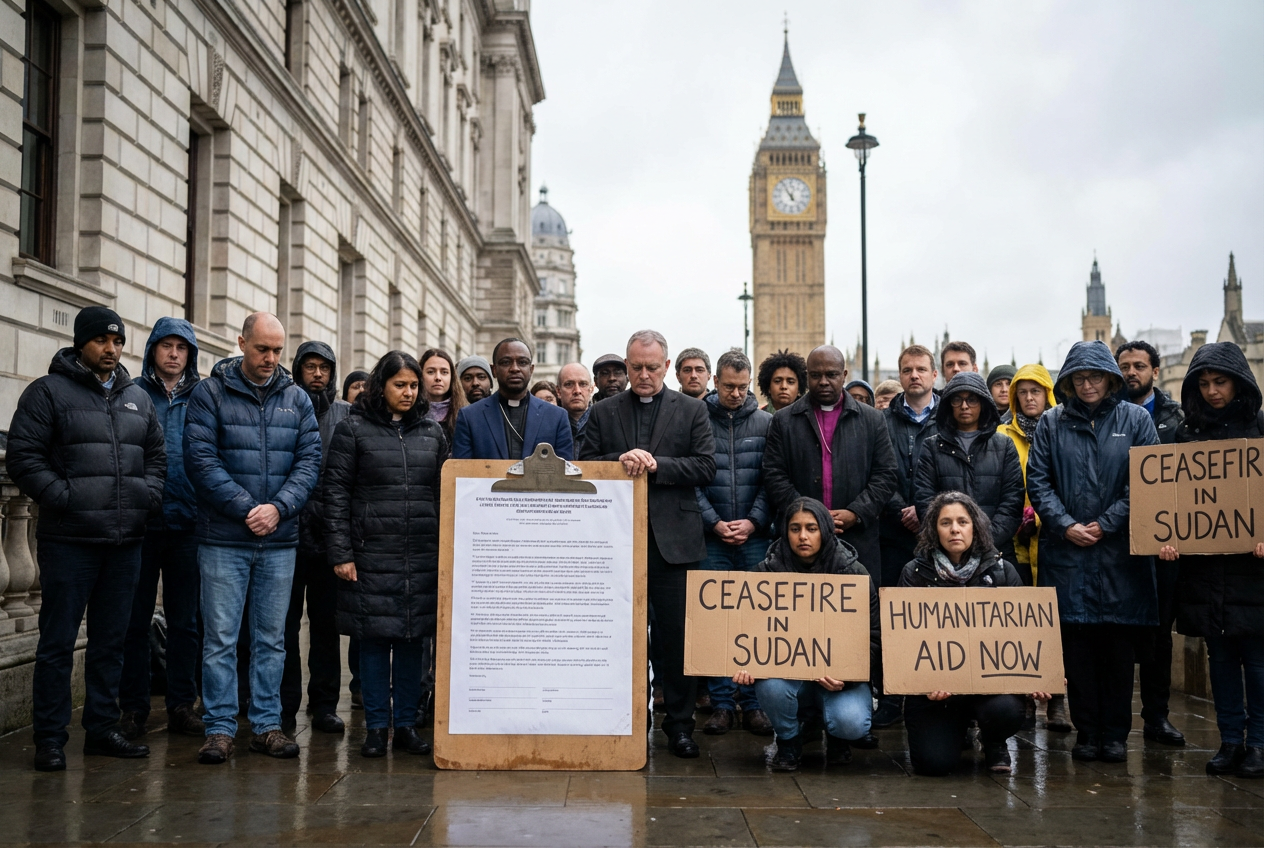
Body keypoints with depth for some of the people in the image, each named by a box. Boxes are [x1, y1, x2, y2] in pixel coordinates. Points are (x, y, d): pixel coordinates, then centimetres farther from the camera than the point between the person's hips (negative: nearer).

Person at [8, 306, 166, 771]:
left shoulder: (138, 398, 16)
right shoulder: (49, 391, -1)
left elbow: (156, 454, 22)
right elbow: (23, 456, -6)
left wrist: (149, 493, 5)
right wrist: (62, 497, -14)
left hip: (126, 541, 6)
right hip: (69, 540, -5)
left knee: (111, 641, 12)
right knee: (58, 642, -1)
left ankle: (102, 729, 21)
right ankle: (49, 739, 7)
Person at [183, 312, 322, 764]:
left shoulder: (297, 398, 9)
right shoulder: (210, 393, -1)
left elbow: (310, 460, 4)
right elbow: (200, 458, -8)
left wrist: (278, 508, -12)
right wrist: (246, 509, -14)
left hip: (279, 540, 3)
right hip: (223, 539, -3)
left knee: (271, 638, 9)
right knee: (220, 637, 0)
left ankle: (267, 724, 17)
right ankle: (220, 728, 9)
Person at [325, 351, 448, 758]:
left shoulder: (432, 431, 11)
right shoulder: (354, 429, 1)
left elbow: (446, 492, 12)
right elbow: (336, 493, -2)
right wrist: (341, 553, -8)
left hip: (424, 556, 3)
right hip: (372, 553, -3)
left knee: (415, 636, 6)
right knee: (374, 637, 2)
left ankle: (406, 724, 17)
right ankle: (376, 727, 12)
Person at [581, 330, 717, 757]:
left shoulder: (692, 410, 7)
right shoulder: (604, 412, 12)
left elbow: (705, 467, -1)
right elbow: (585, 466, 6)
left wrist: (656, 465, -12)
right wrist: (619, 462, -13)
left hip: (673, 539, -1)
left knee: (676, 634, 1)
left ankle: (679, 723, 12)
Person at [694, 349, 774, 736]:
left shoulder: (765, 422, 6)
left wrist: (754, 521, -9)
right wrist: (714, 522, -9)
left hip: (755, 535, 1)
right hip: (711, 537, -1)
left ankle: (752, 702, 10)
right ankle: (721, 703, 9)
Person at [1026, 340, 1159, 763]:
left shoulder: (1136, 419, 4)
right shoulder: (1052, 422, 6)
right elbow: (1037, 480, 3)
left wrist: (1105, 524, -8)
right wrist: (1066, 525, -8)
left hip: (1120, 551, 0)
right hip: (1066, 551, 1)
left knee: (1118, 644, 5)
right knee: (1077, 644, 3)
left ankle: (1115, 733, 14)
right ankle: (1086, 732, 13)